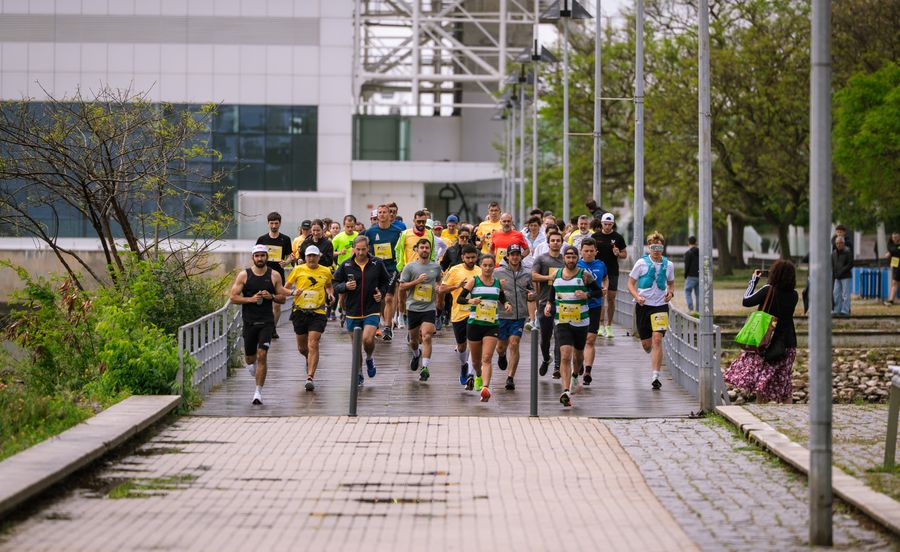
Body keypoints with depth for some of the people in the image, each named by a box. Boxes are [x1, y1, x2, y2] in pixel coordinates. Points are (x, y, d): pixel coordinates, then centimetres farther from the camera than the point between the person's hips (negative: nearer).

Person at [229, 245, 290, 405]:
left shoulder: (274, 275, 3)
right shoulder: (244, 275, 1)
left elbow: (282, 298, 8)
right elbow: (233, 298, -2)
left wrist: (271, 297, -12)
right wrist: (251, 299, -16)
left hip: (267, 321, -1)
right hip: (249, 321, 1)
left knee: (262, 355, -13)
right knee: (249, 358, 9)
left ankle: (258, 392, -7)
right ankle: (251, 364, 47)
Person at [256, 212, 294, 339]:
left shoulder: (285, 239, 4)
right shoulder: (262, 239, 6)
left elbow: (289, 257, 8)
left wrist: (285, 262, -14)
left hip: (279, 275, 0)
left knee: (277, 304, -2)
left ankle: (273, 328, 14)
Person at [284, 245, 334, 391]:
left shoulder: (325, 272, 6)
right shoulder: (298, 270, 2)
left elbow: (329, 286, 25)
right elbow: (286, 288, 7)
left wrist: (330, 294, 4)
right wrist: (293, 292, -14)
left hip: (318, 313, -1)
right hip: (300, 312, 1)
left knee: (313, 345, -14)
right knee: (301, 347, 11)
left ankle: (310, 377, -15)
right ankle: (309, 360, 46)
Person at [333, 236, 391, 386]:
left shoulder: (377, 264, 0)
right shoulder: (346, 265, -1)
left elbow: (386, 281, 14)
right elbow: (335, 285, 4)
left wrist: (381, 293, -3)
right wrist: (346, 286, -16)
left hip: (372, 310, -2)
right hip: (353, 311, 2)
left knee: (368, 339, -20)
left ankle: (369, 359, 13)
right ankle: (358, 374, 28)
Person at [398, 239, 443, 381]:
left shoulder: (436, 267, 7)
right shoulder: (410, 267, -1)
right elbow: (402, 286, -4)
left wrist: (438, 288, 5)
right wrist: (417, 281, -16)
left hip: (429, 308, 0)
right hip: (413, 307, 0)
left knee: (426, 337, -16)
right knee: (414, 338, 15)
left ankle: (425, 368, -18)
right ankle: (416, 354, 47)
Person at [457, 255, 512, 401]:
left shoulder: (498, 282, 7)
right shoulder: (473, 281, -3)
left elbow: (502, 298, 24)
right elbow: (459, 299, -7)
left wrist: (506, 305, 3)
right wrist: (470, 301, -26)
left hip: (492, 325, 1)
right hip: (474, 324, -1)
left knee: (487, 359, -15)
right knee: (476, 359, 14)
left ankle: (485, 388, -26)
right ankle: (478, 377, 47)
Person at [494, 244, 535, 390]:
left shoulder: (527, 274, 6)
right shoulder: (498, 273, -2)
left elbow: (531, 290, 19)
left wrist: (531, 296, -4)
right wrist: (498, 289, -19)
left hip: (519, 316, 0)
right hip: (502, 315, 0)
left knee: (514, 345, -9)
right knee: (501, 346, 12)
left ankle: (511, 378, -4)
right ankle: (502, 356, 50)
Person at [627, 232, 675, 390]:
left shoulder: (668, 265, 4)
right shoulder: (642, 263, -3)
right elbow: (630, 283, 1)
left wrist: (671, 292, -1)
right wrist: (637, 297, -17)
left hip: (661, 306, 0)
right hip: (643, 306, 0)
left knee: (657, 339, -17)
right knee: (646, 344, 8)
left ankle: (655, 376, -18)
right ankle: (654, 355, 47)